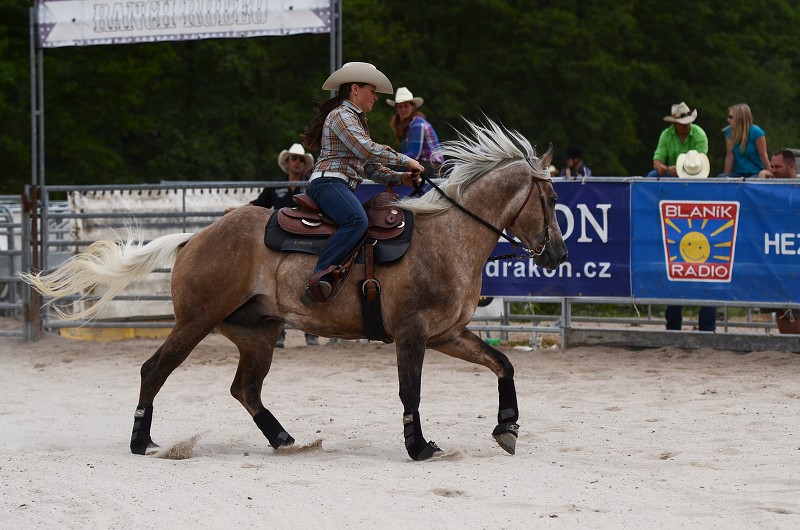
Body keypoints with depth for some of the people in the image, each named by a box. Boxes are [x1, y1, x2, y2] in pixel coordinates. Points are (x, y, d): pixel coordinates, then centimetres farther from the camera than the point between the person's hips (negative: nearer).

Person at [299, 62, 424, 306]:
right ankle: (321, 275, -46)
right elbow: (367, 150, -18)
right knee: (357, 220, -36)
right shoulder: (341, 115, -5)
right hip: (329, 182, -11)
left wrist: (399, 177, 9)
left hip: (344, 187, 11)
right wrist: (405, 160, -10)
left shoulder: (354, 119, 27)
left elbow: (369, 166, 24)